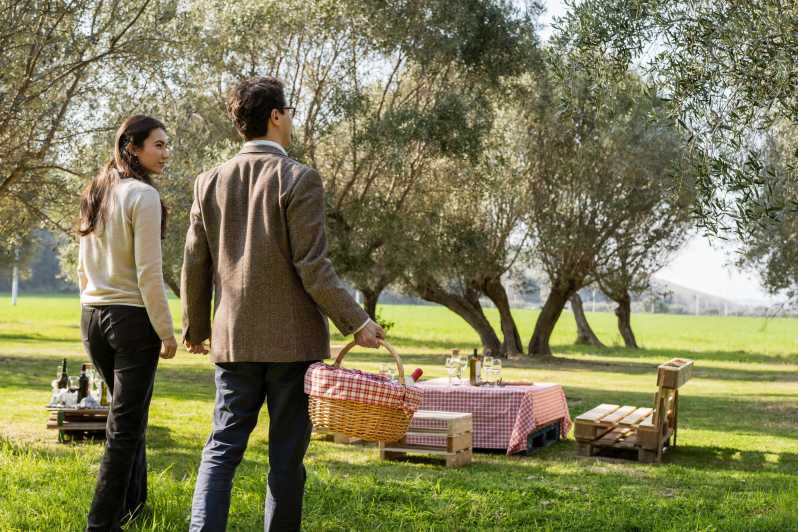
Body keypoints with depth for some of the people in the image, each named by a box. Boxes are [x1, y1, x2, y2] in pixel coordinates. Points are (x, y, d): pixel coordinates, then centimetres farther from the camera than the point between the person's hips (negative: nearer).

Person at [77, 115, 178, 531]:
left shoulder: (96, 195, 10)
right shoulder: (143, 195, -13)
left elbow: (82, 268, 15)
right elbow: (148, 273, -16)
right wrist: (166, 332, -10)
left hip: (93, 316, 8)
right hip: (132, 318, -8)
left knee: (128, 415, 21)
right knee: (125, 425, 0)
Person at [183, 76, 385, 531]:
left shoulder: (210, 182, 5)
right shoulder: (299, 179, -10)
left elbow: (195, 266, 8)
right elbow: (312, 267, -14)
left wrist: (195, 328, 20)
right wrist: (357, 322, -8)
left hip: (234, 339, 4)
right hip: (293, 339, -4)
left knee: (223, 447, 8)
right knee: (287, 454, 5)